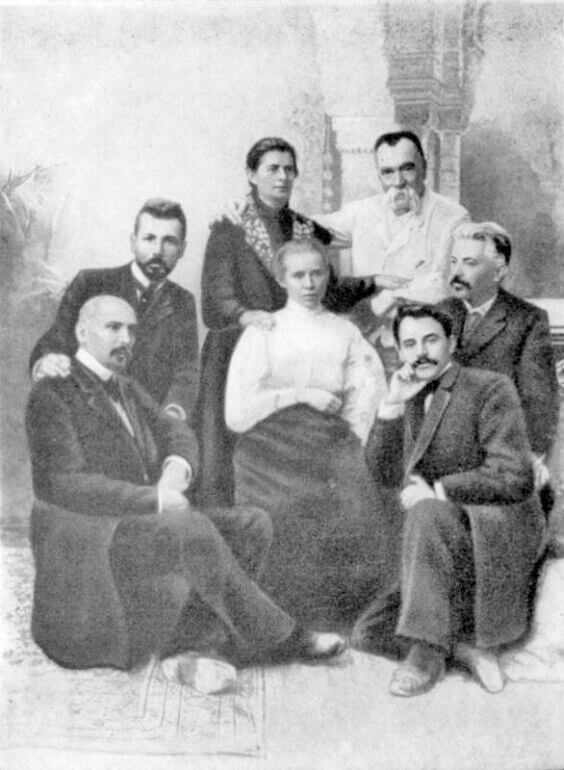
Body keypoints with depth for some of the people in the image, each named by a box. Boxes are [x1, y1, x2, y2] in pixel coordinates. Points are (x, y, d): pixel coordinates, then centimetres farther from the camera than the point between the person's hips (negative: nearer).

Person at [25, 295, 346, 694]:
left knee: (252, 524, -8)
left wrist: (176, 470, -15)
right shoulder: (52, 394, -7)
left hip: (143, 525, 8)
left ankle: (187, 641, -18)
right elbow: (66, 485, -17)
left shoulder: (130, 391, 19)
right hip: (88, 544, -8)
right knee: (194, 530, -31)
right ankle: (276, 637, -16)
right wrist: (154, 499, -21)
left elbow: (177, 434, 9)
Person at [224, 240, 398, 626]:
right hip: (273, 450, -1)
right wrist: (300, 396, -4)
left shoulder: (347, 333, 17)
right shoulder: (262, 333, 11)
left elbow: (365, 402, 8)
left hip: (331, 447, 2)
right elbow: (236, 414, 1)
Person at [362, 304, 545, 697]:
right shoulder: (411, 398, 12)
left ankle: (429, 649, -23)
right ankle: (464, 639, -3)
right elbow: (385, 474, 3)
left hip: (499, 524, -6)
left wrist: (436, 490, -18)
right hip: (445, 525, 6)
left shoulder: (491, 388, -8)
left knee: (430, 514, -37)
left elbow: (514, 478, -17)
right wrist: (392, 405, -8)